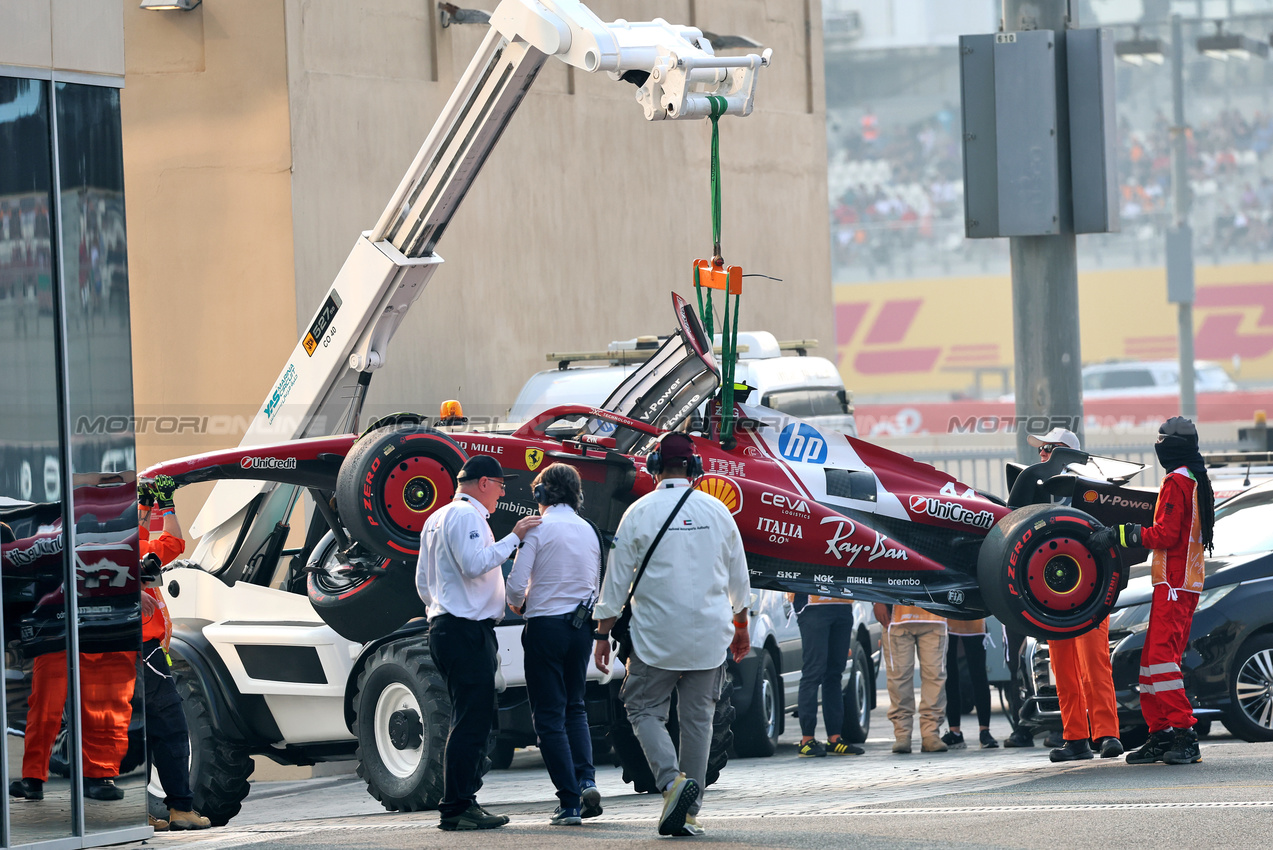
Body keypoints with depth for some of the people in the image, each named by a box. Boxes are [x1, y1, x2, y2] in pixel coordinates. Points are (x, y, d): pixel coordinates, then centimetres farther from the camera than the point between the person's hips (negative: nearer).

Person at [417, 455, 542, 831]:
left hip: (445, 627, 11)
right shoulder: (466, 515, -9)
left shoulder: (437, 518, 22)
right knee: (471, 720, -12)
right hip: (467, 631, -11)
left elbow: (422, 581, 26)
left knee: (471, 720, 13)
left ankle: (461, 802, 13)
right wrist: (513, 537, -17)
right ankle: (456, 808, -15)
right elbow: (474, 564, -22)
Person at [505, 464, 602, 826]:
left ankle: (570, 803, -5)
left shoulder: (538, 529, -9)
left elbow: (516, 585, -12)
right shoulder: (589, 531, 8)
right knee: (574, 707, 19)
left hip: (545, 627, -5)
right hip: (581, 626, 5)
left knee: (549, 717, 0)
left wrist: (517, 606, 9)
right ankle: (586, 779, -1)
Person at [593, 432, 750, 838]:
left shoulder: (640, 512, -5)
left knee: (645, 710, 6)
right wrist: (741, 627, 27)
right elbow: (738, 578, 14)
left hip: (656, 636, -3)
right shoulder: (717, 511, 5)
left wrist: (603, 635, 5)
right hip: (709, 636, 3)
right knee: (697, 718, 7)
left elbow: (617, 580, -3)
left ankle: (672, 779, -19)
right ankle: (686, 812, 6)